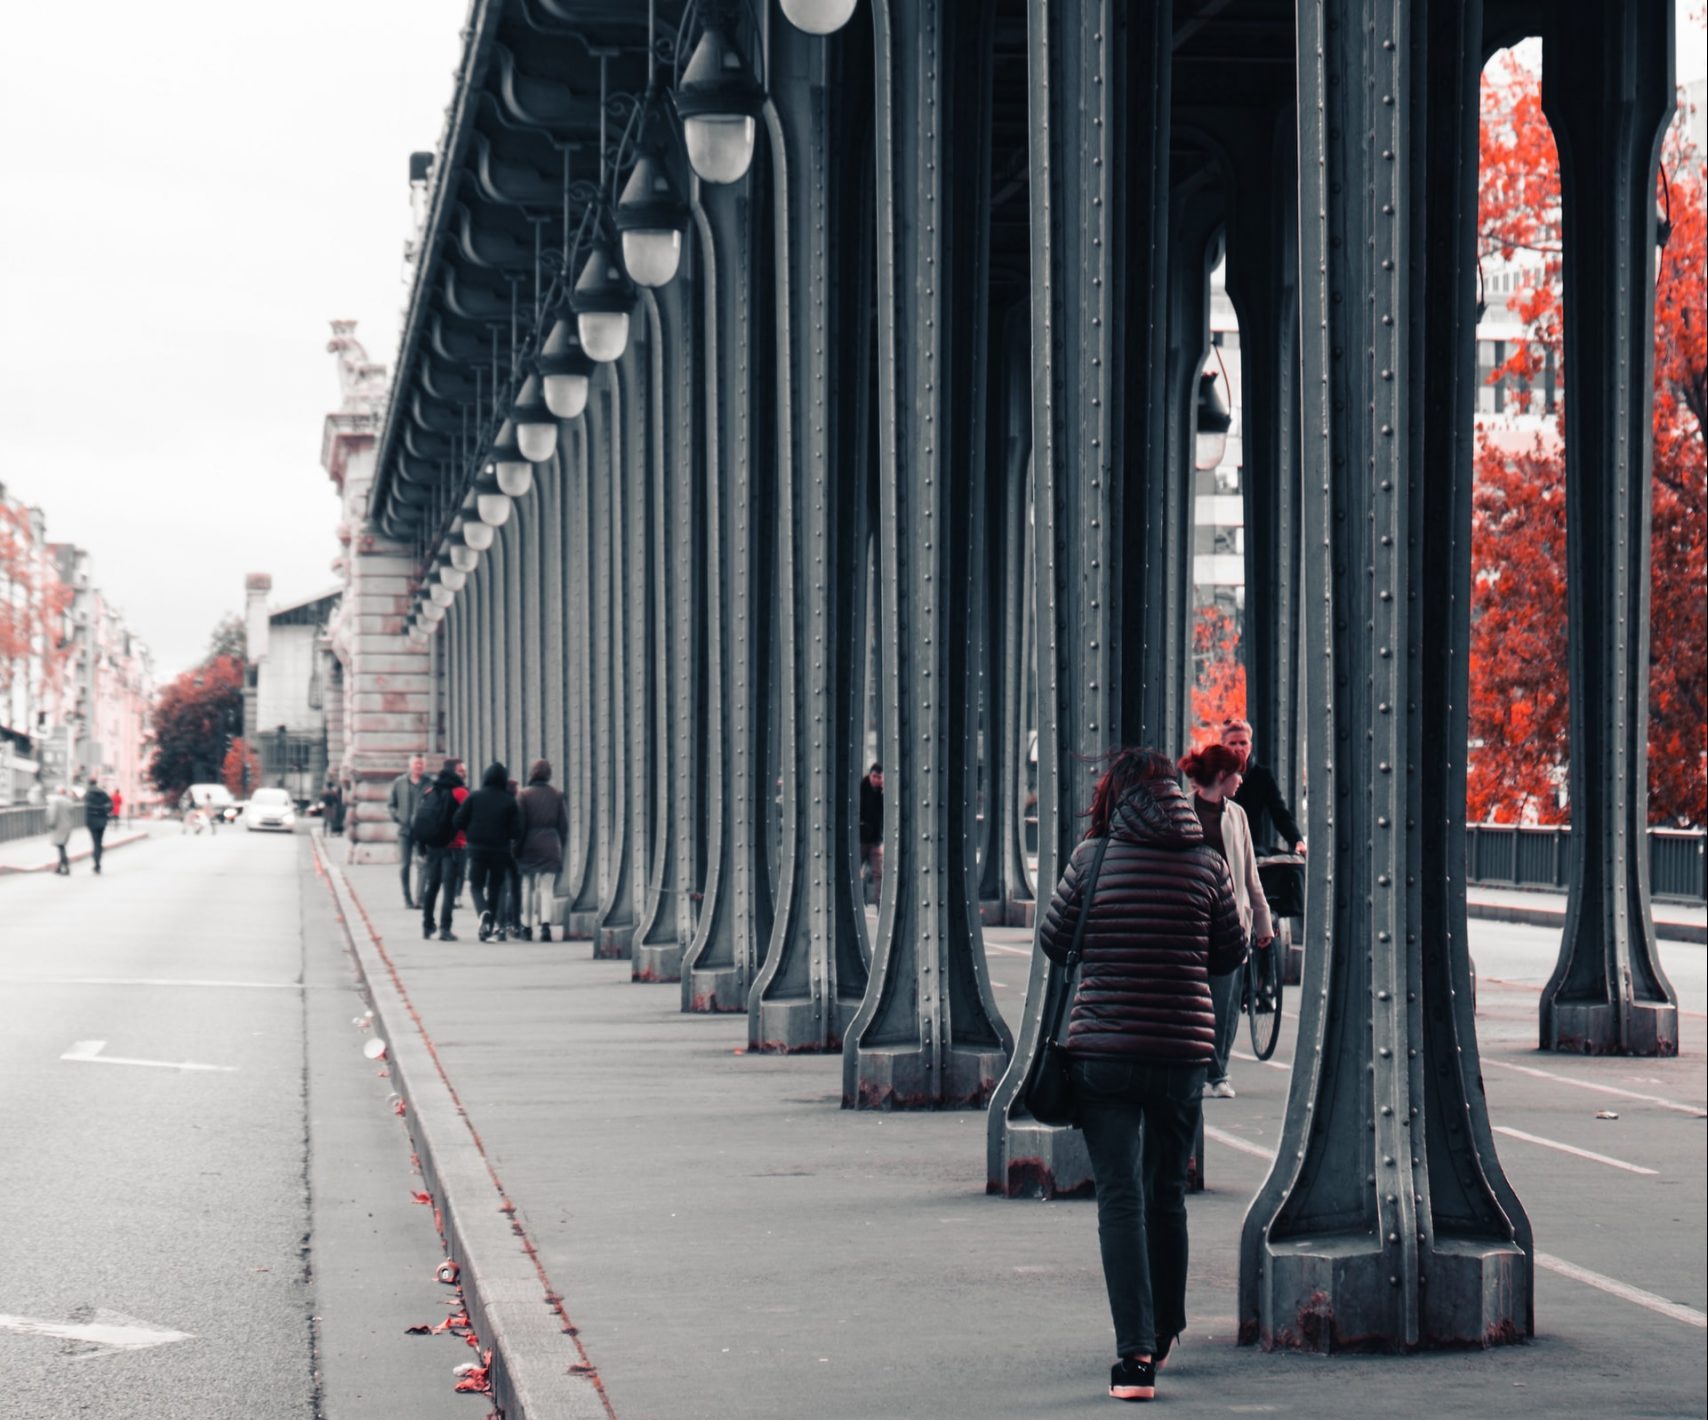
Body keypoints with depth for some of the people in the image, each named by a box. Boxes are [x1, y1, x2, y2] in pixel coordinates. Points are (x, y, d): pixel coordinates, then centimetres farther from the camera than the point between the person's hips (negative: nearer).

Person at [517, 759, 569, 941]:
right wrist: (560, 846, 14)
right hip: (550, 847, 1)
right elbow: (564, 825, 4)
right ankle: (545, 923, -19)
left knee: (527, 888, 11)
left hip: (529, 846, -1)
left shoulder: (525, 795, -6)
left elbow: (519, 824, -8)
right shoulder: (558, 796, 2)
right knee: (546, 888, 2)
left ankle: (526, 927, 16)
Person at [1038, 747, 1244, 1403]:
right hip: (1183, 1052, 3)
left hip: (1103, 1048, -2)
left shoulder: (1093, 857, -6)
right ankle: (1162, 1331, 34)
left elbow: (1053, 942, 2)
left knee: (1121, 1200, -4)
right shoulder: (1205, 862, 0)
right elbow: (1229, 955, 9)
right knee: (1167, 1195, 18)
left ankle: (1135, 1352, -15)